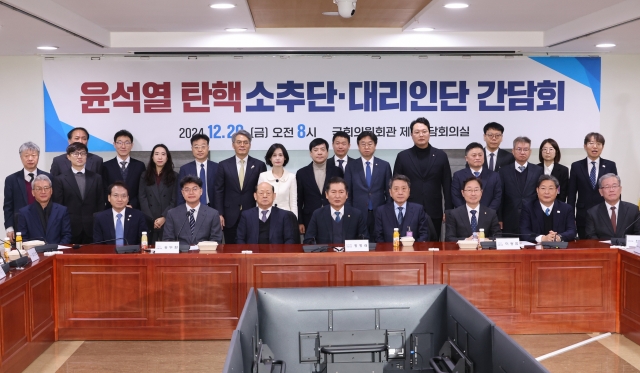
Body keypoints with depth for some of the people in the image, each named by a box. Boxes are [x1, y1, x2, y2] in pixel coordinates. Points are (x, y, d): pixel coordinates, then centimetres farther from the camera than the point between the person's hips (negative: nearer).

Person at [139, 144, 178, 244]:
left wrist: (164, 217, -12)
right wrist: (152, 220, -8)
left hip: (168, 221, -1)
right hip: (149, 222, 1)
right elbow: (142, 199, 3)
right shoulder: (145, 175, 11)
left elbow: (174, 200, 1)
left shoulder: (174, 176, 7)